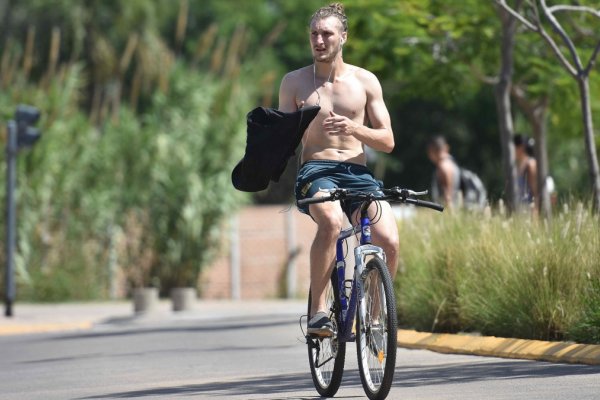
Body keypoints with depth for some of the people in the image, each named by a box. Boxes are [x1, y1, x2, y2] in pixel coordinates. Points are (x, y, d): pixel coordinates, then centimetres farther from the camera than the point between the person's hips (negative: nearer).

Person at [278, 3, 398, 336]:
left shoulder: (365, 81, 10)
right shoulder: (294, 82, 8)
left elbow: (387, 141, 9)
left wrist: (353, 128, -10)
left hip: (358, 174, 2)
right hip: (315, 171, -2)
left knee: (389, 241, -24)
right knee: (331, 221, -38)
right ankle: (318, 310, -28)